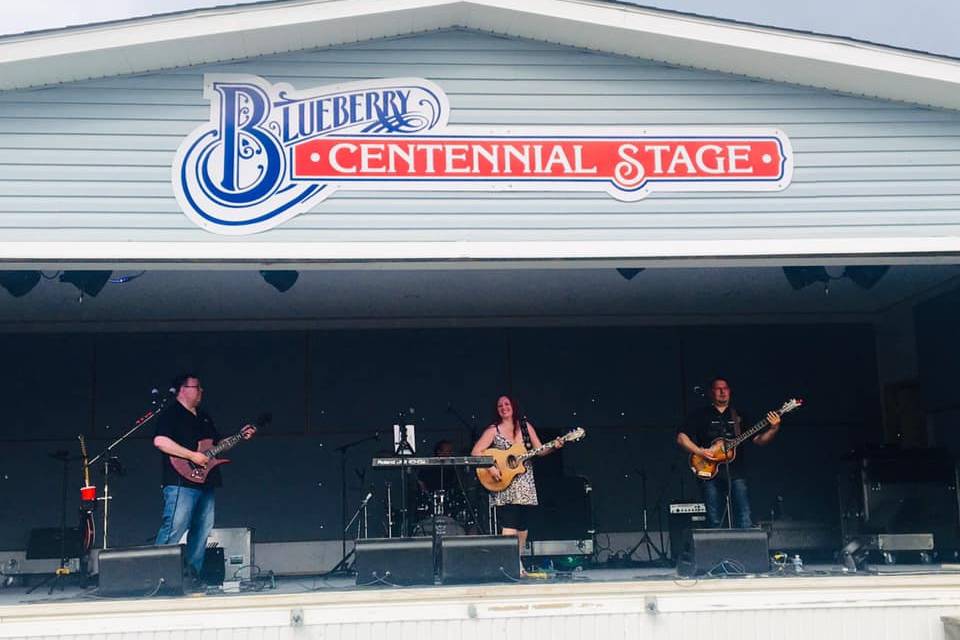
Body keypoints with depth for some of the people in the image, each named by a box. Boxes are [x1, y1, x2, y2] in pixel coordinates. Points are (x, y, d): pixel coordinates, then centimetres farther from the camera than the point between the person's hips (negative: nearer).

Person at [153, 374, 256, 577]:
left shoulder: (203, 417, 24)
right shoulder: (171, 414, -4)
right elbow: (160, 441, -19)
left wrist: (240, 436, 16)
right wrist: (192, 456, -20)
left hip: (205, 484, 9)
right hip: (181, 484, -9)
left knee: (201, 533, 9)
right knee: (173, 530, -15)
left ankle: (193, 576, 16)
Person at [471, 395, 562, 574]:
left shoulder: (526, 426, 9)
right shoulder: (493, 430, -2)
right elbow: (476, 452, -7)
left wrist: (554, 447, -11)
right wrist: (490, 467, -19)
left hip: (525, 485, 4)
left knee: (523, 525, 8)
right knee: (509, 525, -15)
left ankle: (518, 562, 22)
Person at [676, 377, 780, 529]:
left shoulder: (739, 416, 15)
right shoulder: (700, 415, 9)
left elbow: (759, 440, 12)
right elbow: (681, 438, 4)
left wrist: (773, 429, -7)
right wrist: (699, 451, -10)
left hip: (736, 472, 1)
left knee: (745, 520, -8)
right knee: (714, 522, 0)